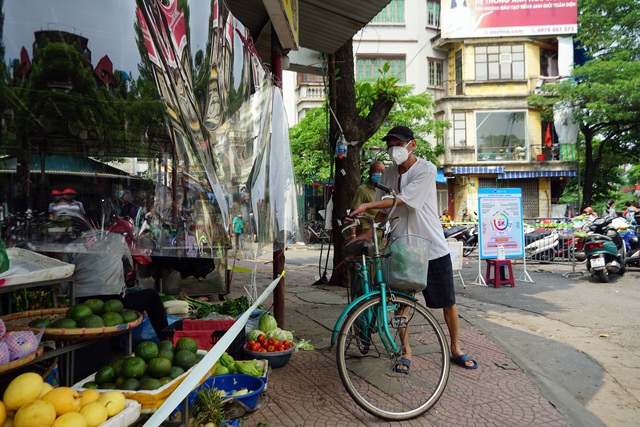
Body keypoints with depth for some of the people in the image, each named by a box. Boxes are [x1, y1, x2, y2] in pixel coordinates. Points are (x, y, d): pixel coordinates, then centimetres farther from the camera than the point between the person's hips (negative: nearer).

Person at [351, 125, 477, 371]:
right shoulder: (388, 174, 5)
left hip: (432, 247, -3)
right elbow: (383, 209, 10)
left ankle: (456, 349, 27)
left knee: (447, 302, 8)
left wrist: (367, 205, -26)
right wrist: (370, 233, -5)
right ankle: (406, 351, 21)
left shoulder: (426, 170, -11)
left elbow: (403, 199, -22)